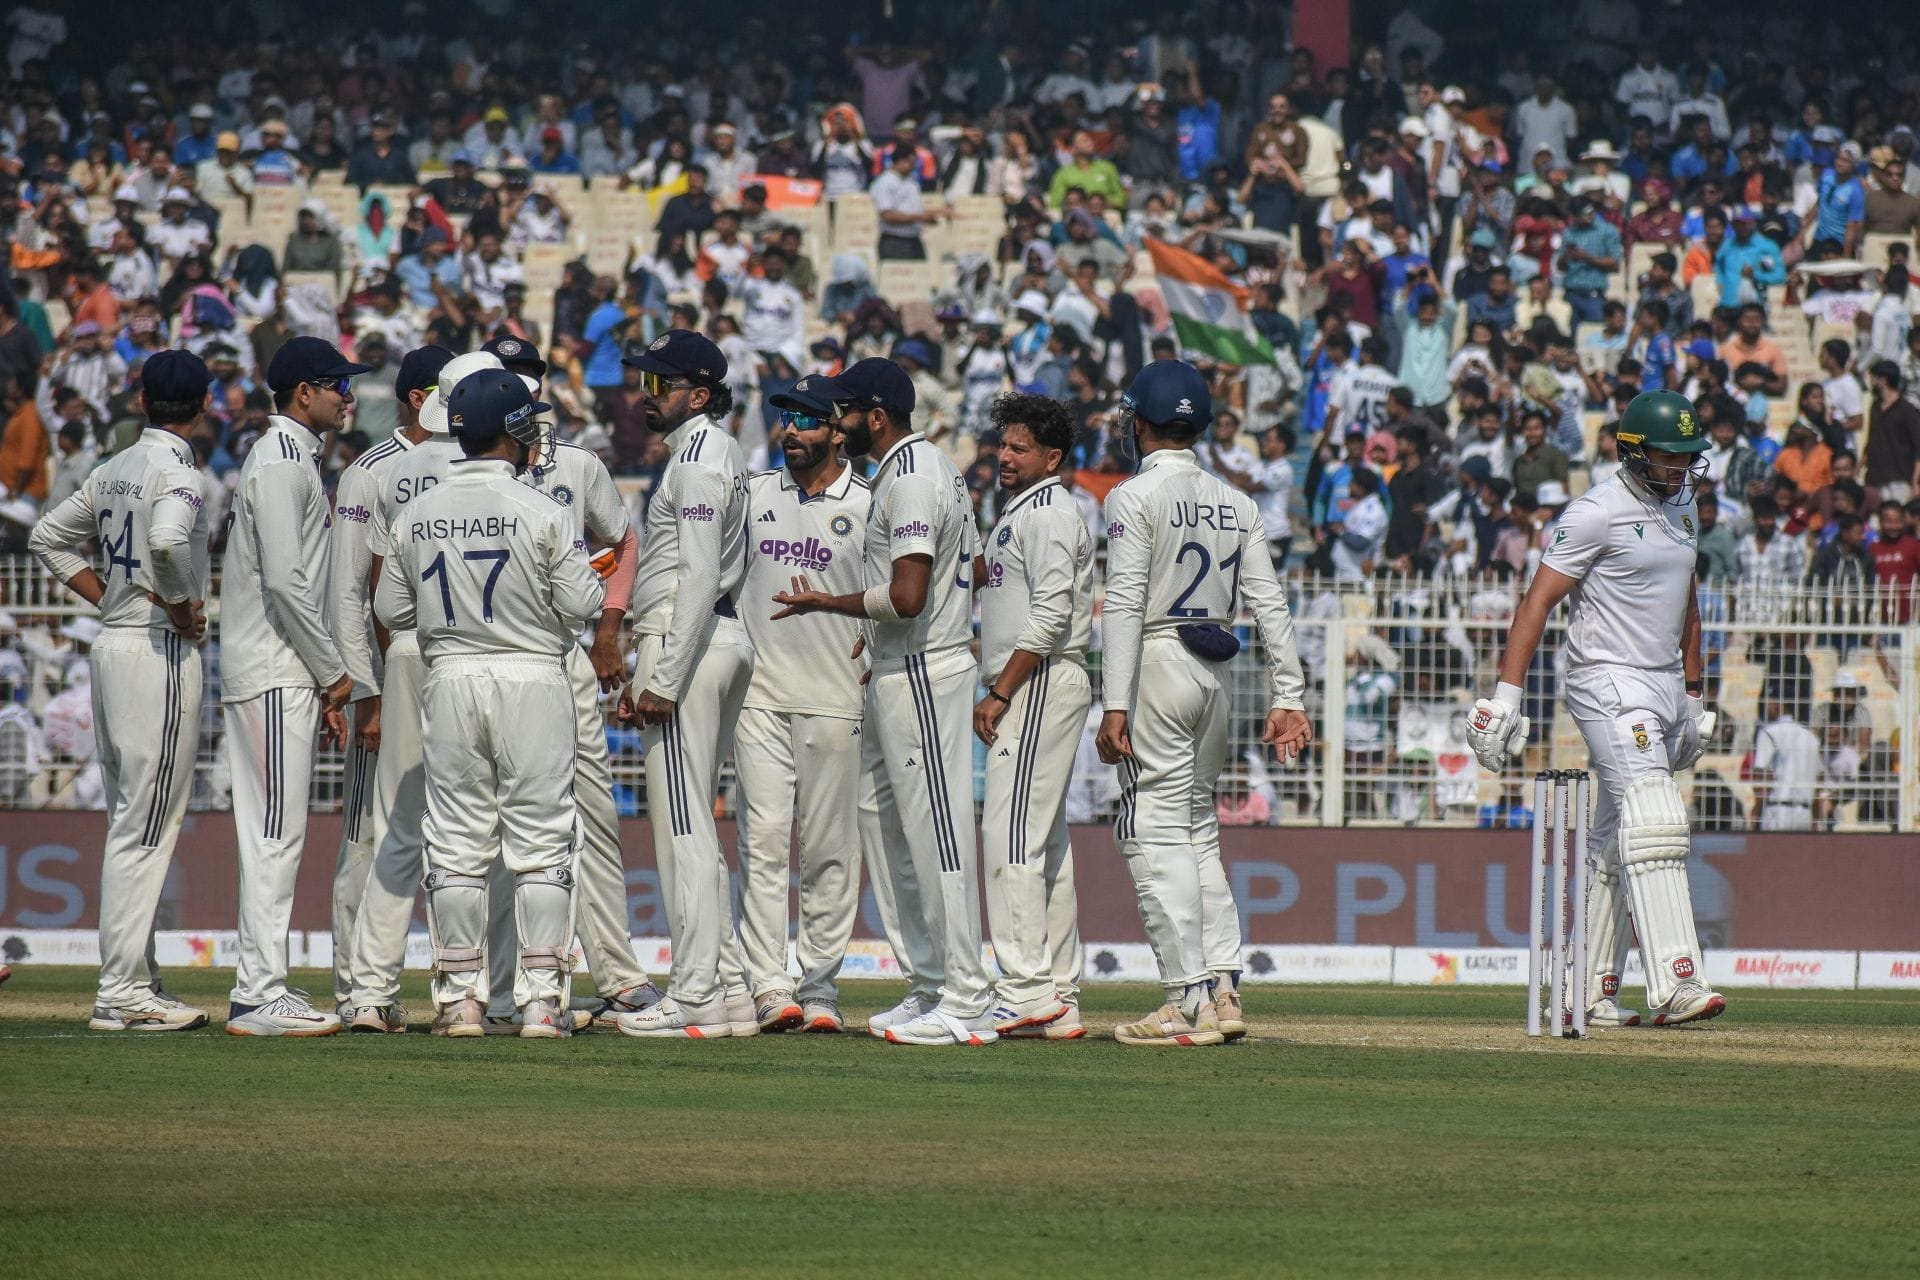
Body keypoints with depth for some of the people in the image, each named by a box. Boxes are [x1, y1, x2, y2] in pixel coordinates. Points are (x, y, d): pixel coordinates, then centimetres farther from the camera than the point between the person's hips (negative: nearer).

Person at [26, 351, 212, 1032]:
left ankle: (133, 982, 15)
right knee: (144, 829, -8)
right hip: (162, 652, -9)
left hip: (111, 645, 9)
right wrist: (181, 606, -17)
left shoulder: (113, 471, 13)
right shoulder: (176, 472, -13)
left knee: (130, 826, 13)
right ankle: (123, 994, -10)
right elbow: (168, 539, -33)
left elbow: (48, 536, 22)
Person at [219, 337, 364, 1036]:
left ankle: (264, 987, 13)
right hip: (274, 673, -10)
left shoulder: (292, 459, 20)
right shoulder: (281, 462, -12)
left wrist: (325, 683, 17)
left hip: (288, 675, 10)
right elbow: (284, 580, -20)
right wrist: (334, 671, -13)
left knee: (275, 834, 11)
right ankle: (258, 997, -13)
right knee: (277, 832, -11)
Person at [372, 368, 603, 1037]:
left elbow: (391, 610, 9)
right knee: (541, 843, 1)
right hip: (532, 679, -3)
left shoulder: (418, 516, 3)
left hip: (451, 681, 3)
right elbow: (580, 604, -9)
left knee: (456, 845, 8)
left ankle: (459, 995, 6)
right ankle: (541, 996, -2)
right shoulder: (541, 513, -9)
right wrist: (592, 575, 12)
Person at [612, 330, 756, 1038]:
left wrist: (665, 680, -23)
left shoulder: (699, 458, -13)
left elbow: (700, 576, -21)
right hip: (726, 639, 11)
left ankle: (695, 998, -10)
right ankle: (727, 988, 13)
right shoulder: (722, 455, 19)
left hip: (688, 646, -11)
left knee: (682, 824, -9)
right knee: (691, 824, 13)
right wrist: (644, 672, 23)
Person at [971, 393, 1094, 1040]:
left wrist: (999, 694, -18)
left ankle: (1026, 993, -19)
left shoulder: (1049, 512, -11)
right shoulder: (1019, 512, 21)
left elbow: (1051, 614, -19)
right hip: (1035, 690, 11)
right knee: (1046, 845, 10)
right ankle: (1059, 1000, 12)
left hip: (1040, 686, -11)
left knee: (1011, 836, -15)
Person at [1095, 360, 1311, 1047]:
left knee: (1156, 833, -6)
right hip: (1215, 676, 7)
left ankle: (1189, 1003, -11)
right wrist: (1288, 698, 7)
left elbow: (1126, 604, -15)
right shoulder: (1236, 503, 12)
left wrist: (1115, 707, -18)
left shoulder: (1134, 497, -8)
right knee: (1198, 829, 16)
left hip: (1157, 663, -7)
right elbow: (1270, 603, 7)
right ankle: (1223, 993, 10)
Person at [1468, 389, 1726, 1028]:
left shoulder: (1680, 507, 14)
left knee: (1614, 847, 11)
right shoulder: (1597, 512, -12)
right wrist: (1505, 695, -21)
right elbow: (1538, 600, -14)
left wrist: (1694, 698, 26)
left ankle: (1590, 995, 15)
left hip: (1665, 685, 9)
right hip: (1610, 683, -9)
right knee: (1654, 824, -21)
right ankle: (1675, 986, -31)